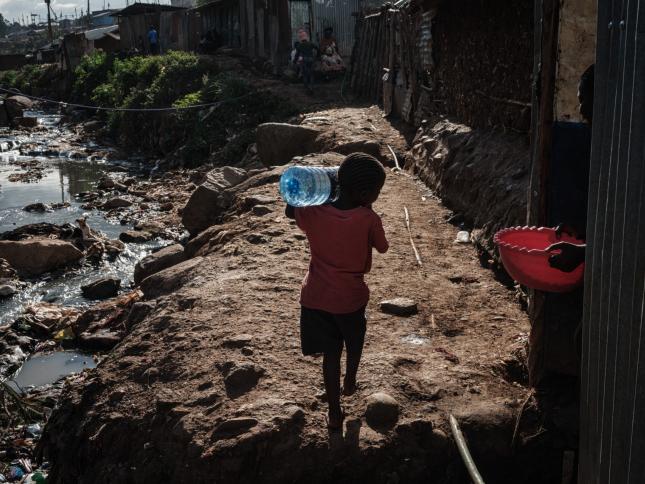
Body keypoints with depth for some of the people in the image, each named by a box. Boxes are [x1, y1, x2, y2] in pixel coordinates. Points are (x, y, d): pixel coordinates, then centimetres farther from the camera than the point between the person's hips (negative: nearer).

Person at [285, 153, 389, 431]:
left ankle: (334, 413, 25)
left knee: (331, 351, 18)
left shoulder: (313, 214, -13)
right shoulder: (368, 219, -23)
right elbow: (382, 248, -3)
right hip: (350, 298, -2)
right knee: (355, 339, 29)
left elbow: (289, 211, 9)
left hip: (315, 296, 2)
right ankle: (350, 382, 50)